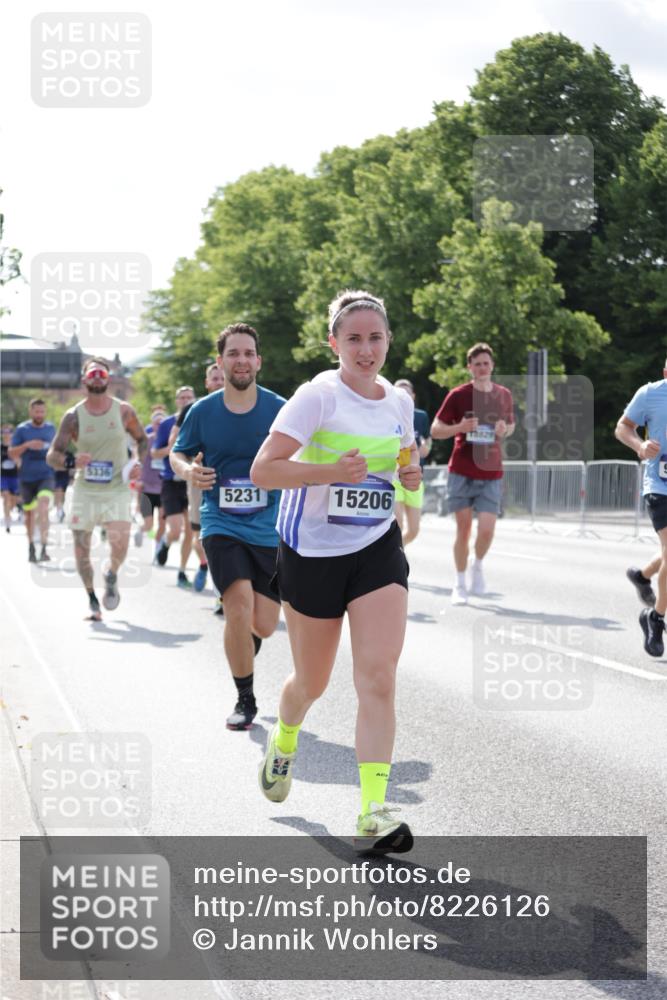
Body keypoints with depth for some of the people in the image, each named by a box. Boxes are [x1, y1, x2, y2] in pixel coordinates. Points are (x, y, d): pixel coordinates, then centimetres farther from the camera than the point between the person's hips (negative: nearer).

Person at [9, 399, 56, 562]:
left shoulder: (51, 428, 6)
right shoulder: (22, 429, -2)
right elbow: (11, 453, -5)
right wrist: (27, 445, -19)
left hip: (46, 476, 0)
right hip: (27, 478, 0)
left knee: (43, 507, -22)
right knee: (29, 512, 12)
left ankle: (44, 548, -27)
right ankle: (31, 547, 33)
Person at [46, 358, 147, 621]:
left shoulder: (123, 411, 0)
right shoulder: (73, 416, -2)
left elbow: (142, 439, 16)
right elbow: (52, 455, -2)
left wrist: (138, 463, -4)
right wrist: (71, 461, -23)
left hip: (116, 490, -1)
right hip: (84, 491, 1)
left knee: (120, 544, -19)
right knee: (81, 549, 2)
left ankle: (111, 576, 14)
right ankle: (92, 600, 21)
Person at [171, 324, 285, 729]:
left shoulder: (280, 410, -4)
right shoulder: (203, 411, -1)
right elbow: (178, 454, 11)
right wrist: (188, 470, -11)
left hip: (269, 529, 1)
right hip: (221, 525, -1)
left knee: (264, 626, 2)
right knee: (239, 609, -19)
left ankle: (242, 649, 41)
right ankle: (245, 701, -1)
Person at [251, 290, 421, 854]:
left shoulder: (400, 401, 6)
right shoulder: (318, 396, -12)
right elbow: (263, 471, -18)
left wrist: (411, 473, 2)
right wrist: (331, 471, -30)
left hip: (378, 549, 3)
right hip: (312, 551, -3)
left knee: (378, 676, -13)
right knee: (313, 681, 11)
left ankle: (374, 814, -14)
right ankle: (284, 740, 47)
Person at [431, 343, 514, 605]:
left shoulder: (504, 395, 6)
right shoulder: (458, 395, -3)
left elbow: (510, 425, 21)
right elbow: (435, 430, 0)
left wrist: (505, 430, -3)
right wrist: (460, 427, -19)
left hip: (491, 474, 2)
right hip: (461, 473, -2)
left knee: (487, 530, -10)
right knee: (463, 528, 1)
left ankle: (478, 565, 21)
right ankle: (459, 583, 16)